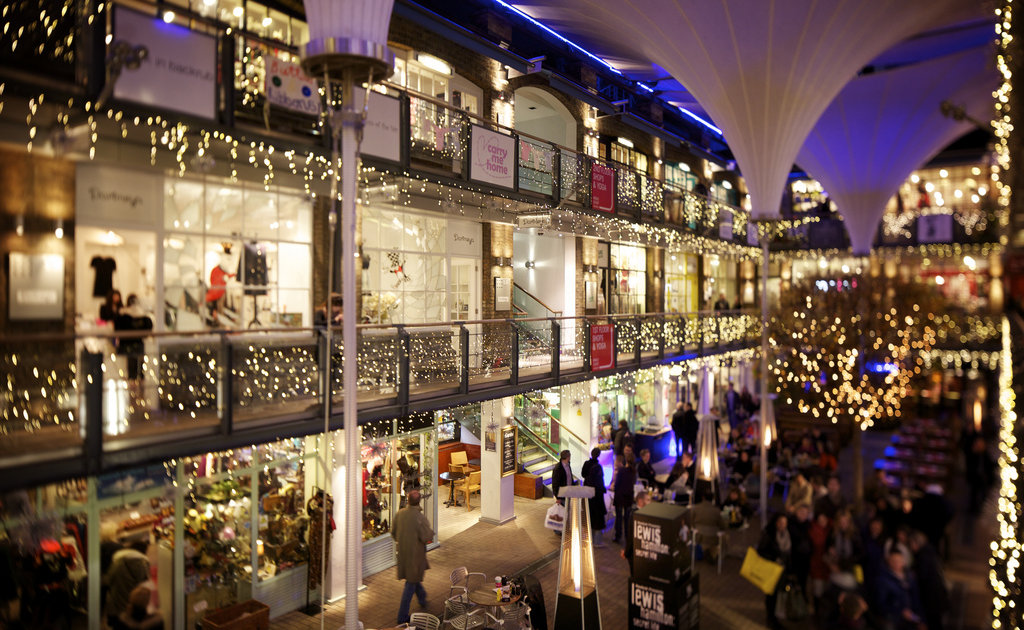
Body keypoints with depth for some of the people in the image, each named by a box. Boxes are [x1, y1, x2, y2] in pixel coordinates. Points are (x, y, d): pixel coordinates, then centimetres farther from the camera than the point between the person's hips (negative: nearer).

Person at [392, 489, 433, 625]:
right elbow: (427, 537, -21)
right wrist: (430, 530, -1)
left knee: (413, 577, 27)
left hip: (403, 552, 6)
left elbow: (393, 532, 4)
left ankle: (422, 600, 49)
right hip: (415, 554, -6)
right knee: (411, 583, 6)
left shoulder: (399, 513, -7)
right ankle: (402, 616, 12)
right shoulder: (420, 518, -25)